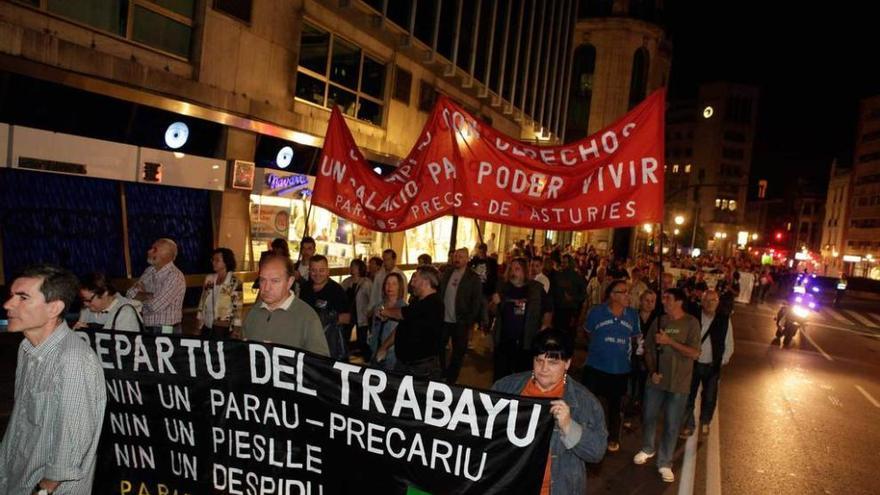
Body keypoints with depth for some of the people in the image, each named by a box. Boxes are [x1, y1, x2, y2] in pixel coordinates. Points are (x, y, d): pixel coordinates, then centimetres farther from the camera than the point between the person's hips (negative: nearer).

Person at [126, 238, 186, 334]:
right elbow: (130, 294, 2)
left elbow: (155, 306, -22)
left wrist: (142, 295, -3)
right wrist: (149, 296, -14)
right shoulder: (149, 271, 7)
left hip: (167, 332, -7)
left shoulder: (175, 276, -19)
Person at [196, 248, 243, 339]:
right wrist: (199, 324, 11)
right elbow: (202, 302, 13)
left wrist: (236, 331, -14)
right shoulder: (209, 279, 6)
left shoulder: (235, 283, -11)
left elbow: (238, 308, -11)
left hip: (224, 330, -5)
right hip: (206, 328, 5)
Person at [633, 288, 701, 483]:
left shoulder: (691, 323, -9)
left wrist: (670, 341, -22)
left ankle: (664, 463, 21)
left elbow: (695, 353, -16)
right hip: (656, 380, 3)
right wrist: (652, 371, -8)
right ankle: (647, 449, 39)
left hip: (678, 383, -3)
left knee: (671, 425, 6)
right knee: (648, 417, 15)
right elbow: (648, 349, 5)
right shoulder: (659, 321, 1)